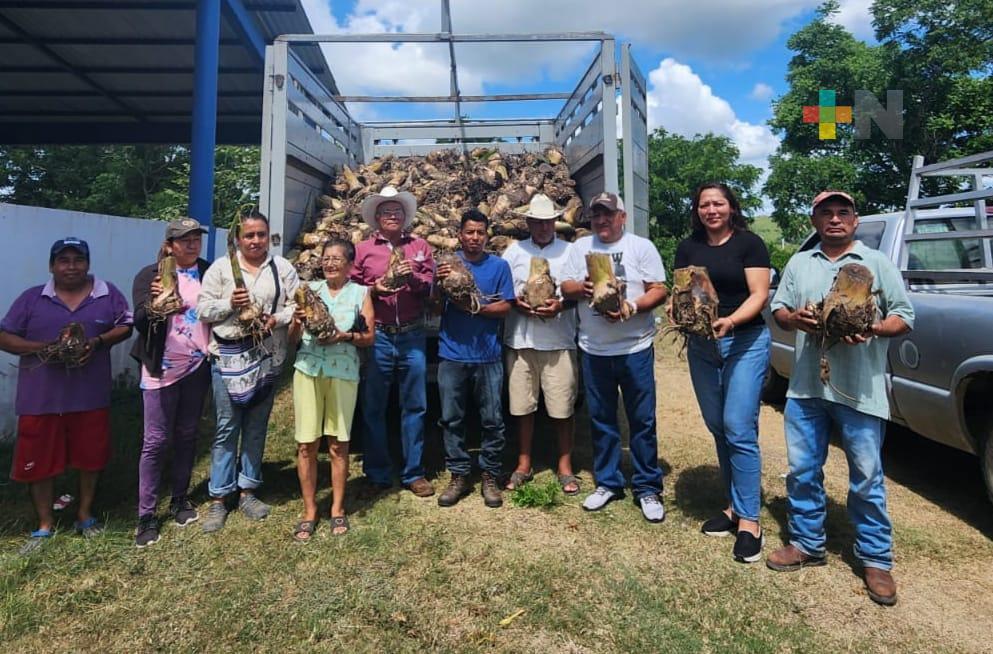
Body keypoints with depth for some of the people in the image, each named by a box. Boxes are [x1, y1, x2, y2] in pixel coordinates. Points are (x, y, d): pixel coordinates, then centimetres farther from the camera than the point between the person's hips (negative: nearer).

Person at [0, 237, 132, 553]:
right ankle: (45, 526, 27)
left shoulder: (108, 294, 2)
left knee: (91, 456, 12)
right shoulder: (32, 298, 2)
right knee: (39, 462, 8)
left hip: (90, 396, 0)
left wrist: (98, 342, -14)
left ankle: (85, 515, 33)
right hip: (40, 398, 0)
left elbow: (125, 326, 5)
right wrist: (40, 347, -16)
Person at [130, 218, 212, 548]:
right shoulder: (151, 275, -6)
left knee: (187, 435, 14)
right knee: (156, 441, 1)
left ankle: (180, 499, 28)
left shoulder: (209, 272, 3)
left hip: (197, 367, 3)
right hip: (162, 368, -3)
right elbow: (140, 322, -13)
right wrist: (153, 302, -34)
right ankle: (146, 516, 11)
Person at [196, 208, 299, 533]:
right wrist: (229, 303, -16)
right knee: (226, 427, 2)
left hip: (266, 356, 2)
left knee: (256, 426, 11)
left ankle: (247, 489, 25)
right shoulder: (220, 267, 3)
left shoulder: (282, 267, 5)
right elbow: (203, 309, 1)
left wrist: (277, 319, -14)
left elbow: (298, 304, 2)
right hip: (228, 355, -2)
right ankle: (218, 498, 14)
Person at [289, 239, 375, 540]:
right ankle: (309, 511, 18)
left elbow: (370, 337, 2)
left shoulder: (360, 293, 6)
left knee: (338, 444, 6)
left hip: (343, 373, -1)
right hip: (308, 371, 1)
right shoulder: (310, 289, 9)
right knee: (306, 444, 3)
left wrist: (345, 336, -15)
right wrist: (297, 322, -11)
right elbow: (293, 339, 9)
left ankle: (337, 508, 22)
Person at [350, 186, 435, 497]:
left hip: (412, 335, 1)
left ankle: (413, 472, 20)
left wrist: (413, 277, -13)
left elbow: (430, 288, 5)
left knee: (414, 406, 6)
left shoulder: (420, 246, 10)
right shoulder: (363, 249, 7)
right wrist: (374, 289, -14)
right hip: (376, 335, -1)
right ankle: (377, 472, 24)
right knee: (374, 407, 7)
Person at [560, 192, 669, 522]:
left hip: (635, 349, -3)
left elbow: (659, 290, -4)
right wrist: (581, 288, -15)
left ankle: (648, 488, 17)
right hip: (593, 350, 3)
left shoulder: (642, 247, 1)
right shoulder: (580, 247, 9)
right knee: (601, 419, 12)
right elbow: (565, 287, 7)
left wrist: (632, 307, -21)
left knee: (643, 420, 3)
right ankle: (607, 483, 27)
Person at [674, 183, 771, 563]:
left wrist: (731, 321, -26)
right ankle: (734, 505, 24)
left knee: (739, 429, -10)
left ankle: (748, 520, 1)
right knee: (718, 429, 10)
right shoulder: (688, 248, 10)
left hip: (746, 342, -5)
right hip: (701, 346, 5)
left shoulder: (749, 243, -3)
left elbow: (759, 294, -9)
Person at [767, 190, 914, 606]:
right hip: (806, 386, 3)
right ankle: (807, 544, 28)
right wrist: (793, 318, -10)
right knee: (802, 471, 11)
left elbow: (904, 316, 2)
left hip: (860, 389, -3)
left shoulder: (877, 263, 4)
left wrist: (872, 329, -17)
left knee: (867, 478, 5)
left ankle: (876, 559, 22)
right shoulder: (799, 264, 13)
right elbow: (778, 309, 12)